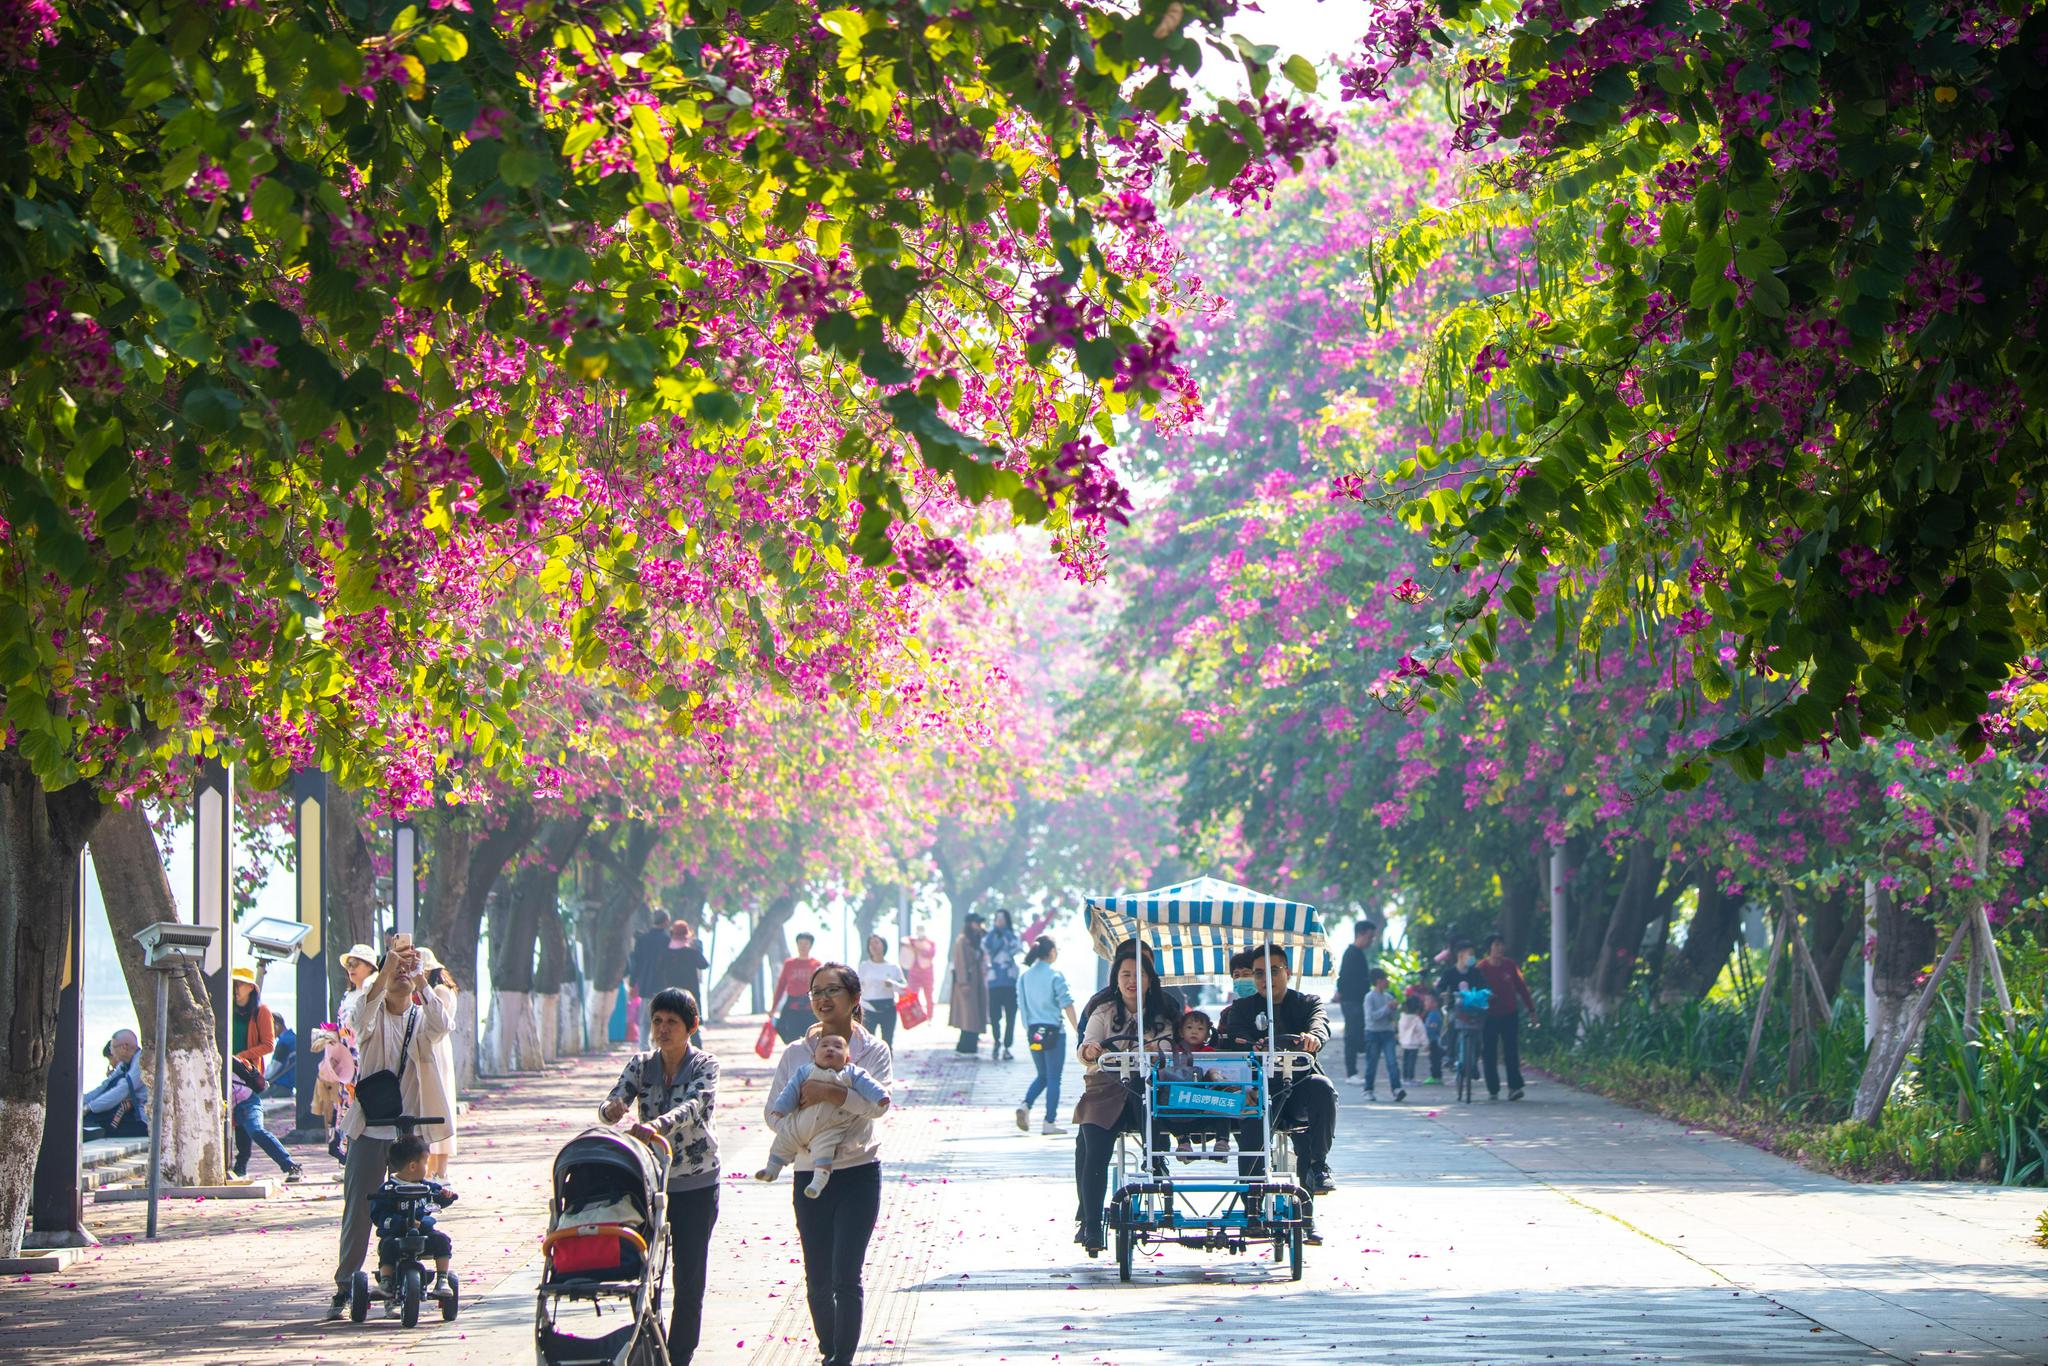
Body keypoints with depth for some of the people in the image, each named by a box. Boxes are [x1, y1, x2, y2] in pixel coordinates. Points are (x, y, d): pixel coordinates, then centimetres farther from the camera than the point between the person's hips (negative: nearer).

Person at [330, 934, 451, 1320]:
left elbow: (441, 1025, -18)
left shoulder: (421, 1018, 6)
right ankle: (345, 1286, 2)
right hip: (369, 1129, -1)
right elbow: (366, 1007, -22)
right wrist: (389, 966, -36)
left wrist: (420, 980, -28)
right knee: (358, 1208, -3)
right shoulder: (373, 1017, 3)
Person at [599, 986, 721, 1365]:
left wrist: (658, 1124, -44)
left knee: (690, 1280, -1)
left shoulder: (704, 1066, -5)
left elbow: (693, 1106, -25)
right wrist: (610, 1110, -33)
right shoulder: (641, 1064, 5)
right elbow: (615, 1103, -7)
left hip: (696, 1184, -3)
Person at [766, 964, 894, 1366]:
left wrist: (830, 1092, -29)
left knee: (845, 1276, -11)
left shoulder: (873, 1050, 0)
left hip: (859, 1174, -3)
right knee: (817, 1281, 8)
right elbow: (771, 1111, 4)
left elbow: (877, 1102, -17)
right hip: (810, 1177, 3)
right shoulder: (795, 1053, 7)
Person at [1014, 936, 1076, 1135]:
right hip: (1053, 1031, -5)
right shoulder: (1055, 975, -9)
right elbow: (1067, 1005, -11)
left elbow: (1021, 1006, 12)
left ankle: (1025, 1106, -6)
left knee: (1042, 1076, 18)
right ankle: (1049, 1122, 2)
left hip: (1033, 1032, 5)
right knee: (1053, 1078, 3)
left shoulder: (1024, 976, 6)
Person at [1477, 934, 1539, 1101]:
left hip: (1510, 1014, 1)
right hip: (1489, 1016, -1)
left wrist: (1531, 1009, 7)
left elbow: (1521, 987, 7)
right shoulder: (1481, 967, -6)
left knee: (1511, 1051, -7)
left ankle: (1514, 1087, -10)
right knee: (1490, 1054, 1)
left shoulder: (1509, 965, 0)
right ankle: (1493, 1090, 9)